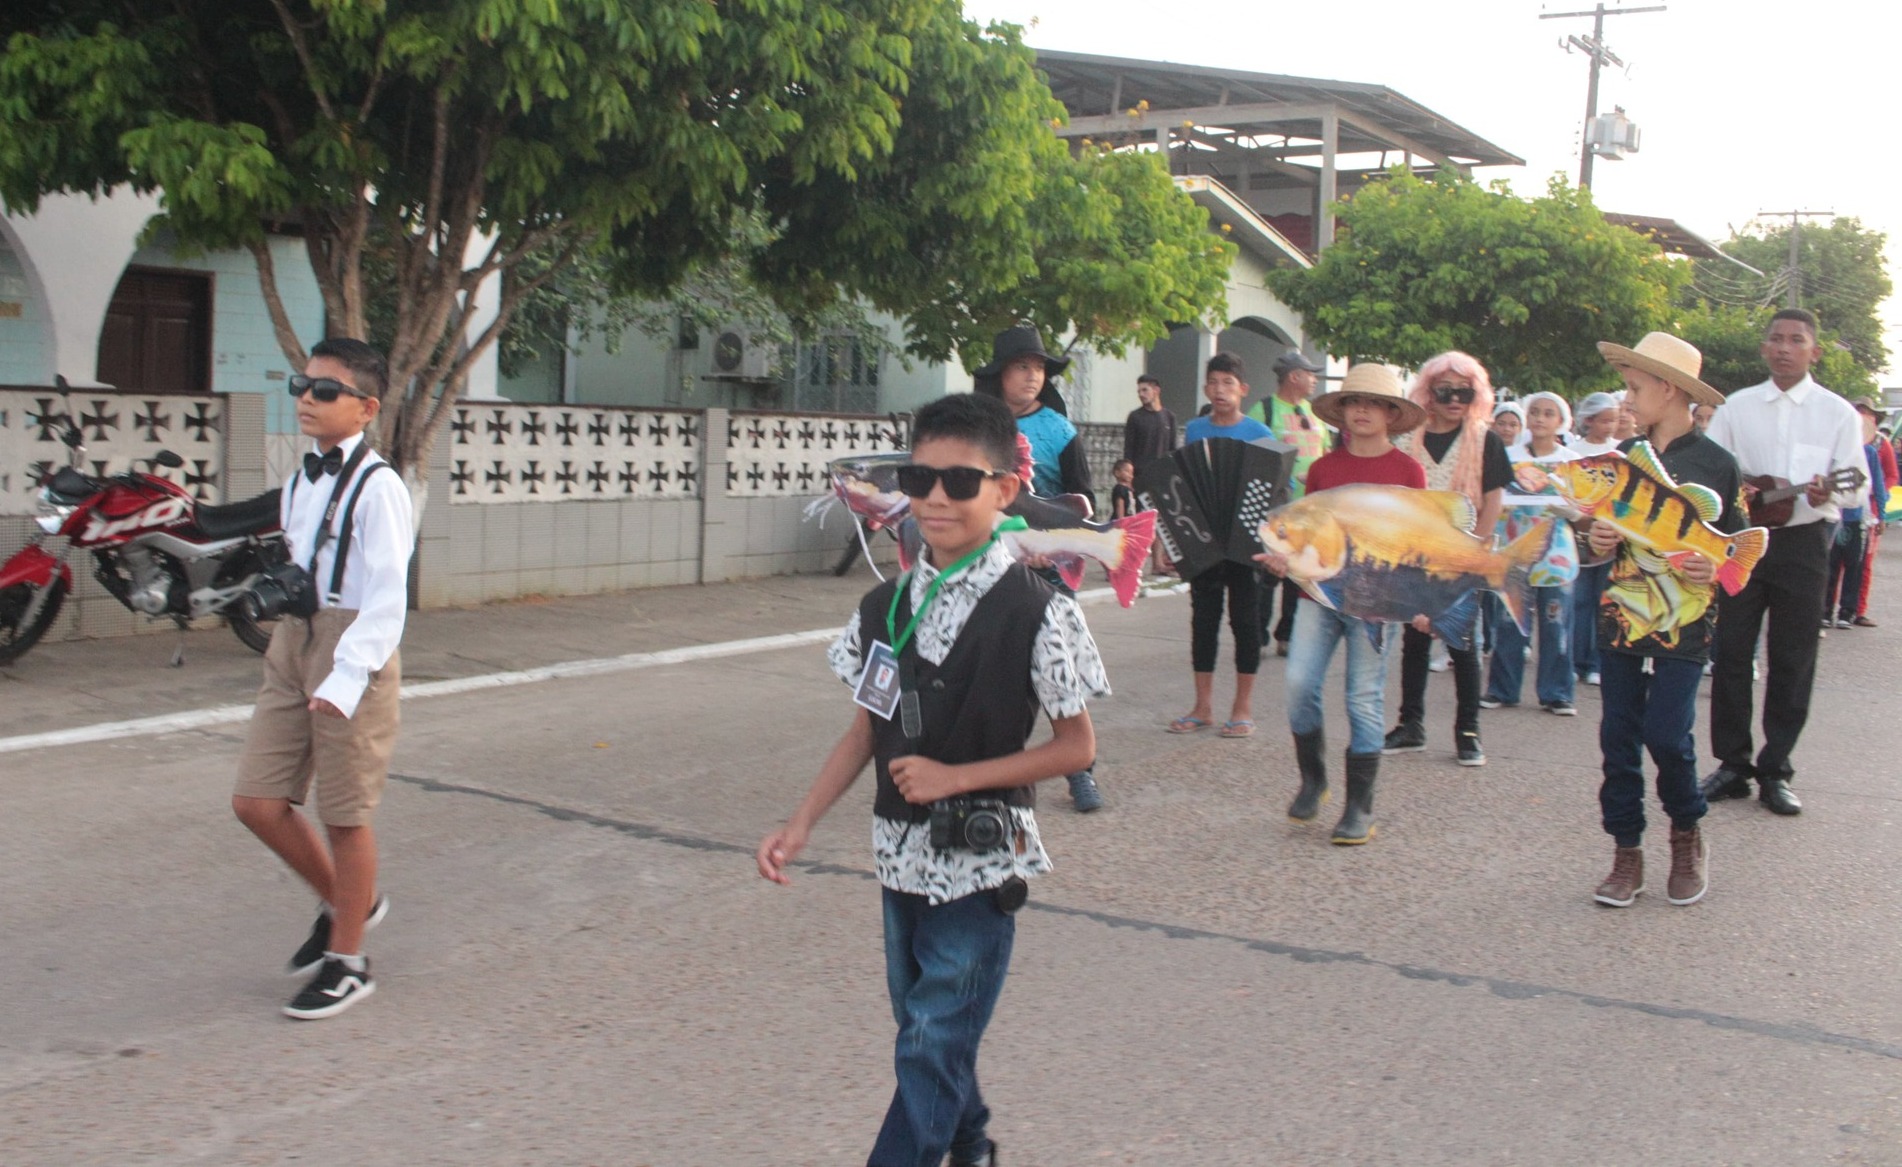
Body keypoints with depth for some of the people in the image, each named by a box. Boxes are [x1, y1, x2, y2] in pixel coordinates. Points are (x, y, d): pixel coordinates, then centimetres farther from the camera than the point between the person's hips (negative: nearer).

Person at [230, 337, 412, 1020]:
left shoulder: (377, 488, -13)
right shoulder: (298, 484, 13)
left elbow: (387, 597, -19)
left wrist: (346, 676, -27)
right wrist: (294, 647, 15)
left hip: (353, 652, -8)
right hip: (292, 644, 8)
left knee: (345, 814, 2)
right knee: (256, 802, 7)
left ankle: (347, 961, 18)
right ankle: (343, 904, 30)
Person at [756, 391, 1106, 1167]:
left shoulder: (1036, 614, -15)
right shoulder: (885, 607, 1)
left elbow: (1076, 746, -10)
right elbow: (867, 728, 8)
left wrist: (955, 776, -18)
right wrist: (799, 827, 1)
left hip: (979, 862, -6)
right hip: (901, 854, 6)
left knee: (932, 1043, -2)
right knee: (923, 1024, 20)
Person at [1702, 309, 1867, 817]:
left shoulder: (1837, 413, 3)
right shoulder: (1736, 407, 8)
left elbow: (1854, 486, -1)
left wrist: (1827, 493, -24)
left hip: (1804, 541, -1)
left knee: (1792, 660, 2)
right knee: (1730, 651, 1)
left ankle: (1775, 772, 11)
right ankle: (1732, 765, 11)